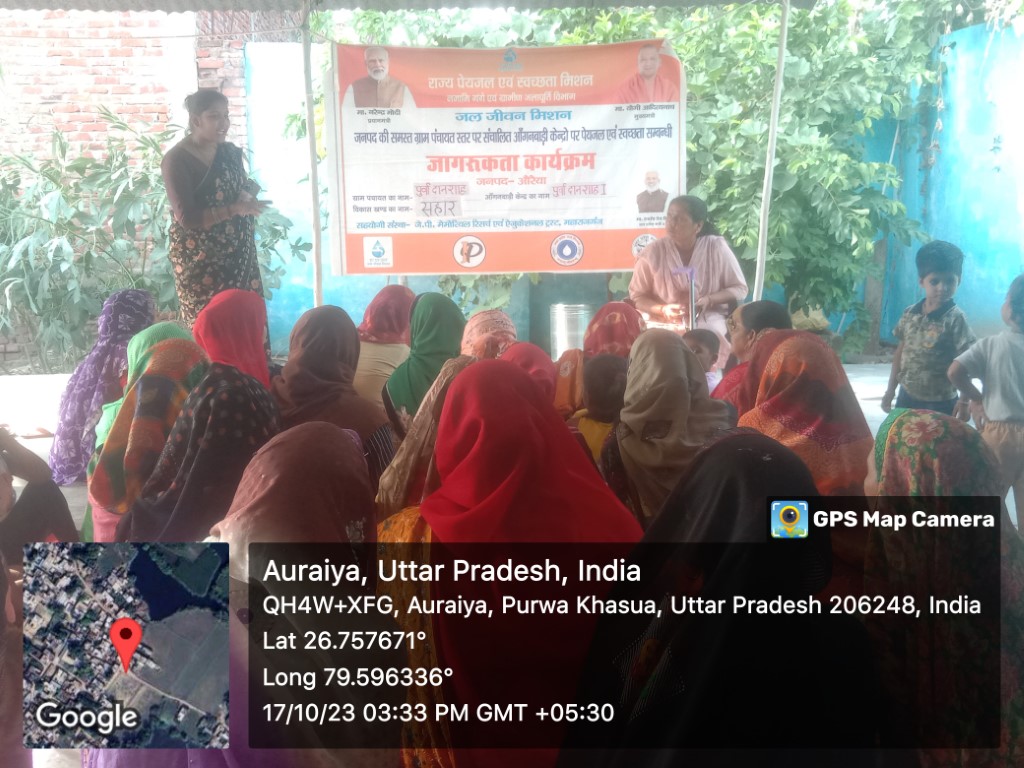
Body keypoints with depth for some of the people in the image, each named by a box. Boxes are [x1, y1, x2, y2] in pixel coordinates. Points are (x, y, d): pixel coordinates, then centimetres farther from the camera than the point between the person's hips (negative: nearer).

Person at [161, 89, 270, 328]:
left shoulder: (229, 151, 7)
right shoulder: (177, 160, -13)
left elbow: (248, 185, 19)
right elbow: (187, 218, -20)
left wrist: (248, 193, -5)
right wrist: (235, 208, -26)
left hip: (239, 255, 6)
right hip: (200, 261, -6)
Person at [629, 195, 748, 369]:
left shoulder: (717, 247, -4)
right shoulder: (653, 252, -5)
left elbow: (740, 289, 4)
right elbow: (637, 296, 3)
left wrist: (708, 300, -14)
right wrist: (662, 310, -16)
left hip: (710, 325, 0)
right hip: (666, 327, 0)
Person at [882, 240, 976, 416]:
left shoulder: (955, 318, -14)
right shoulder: (910, 314, 1)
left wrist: (964, 400, -16)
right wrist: (891, 389, 12)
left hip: (939, 403, -5)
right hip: (907, 397, 5)